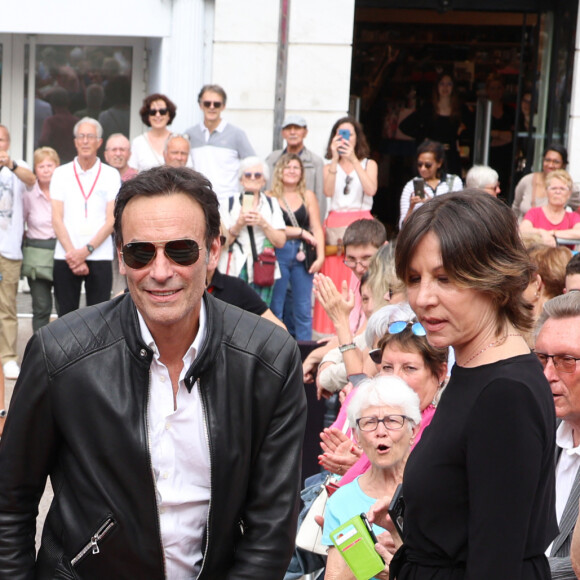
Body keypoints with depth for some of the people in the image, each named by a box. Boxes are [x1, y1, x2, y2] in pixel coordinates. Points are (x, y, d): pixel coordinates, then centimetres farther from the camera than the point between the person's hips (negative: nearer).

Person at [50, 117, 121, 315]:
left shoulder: (111, 175, 6)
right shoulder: (61, 173, 8)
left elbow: (111, 220, 0)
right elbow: (57, 219, 3)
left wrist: (86, 250, -11)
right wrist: (72, 253, -8)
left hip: (100, 256, -1)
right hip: (66, 257, 1)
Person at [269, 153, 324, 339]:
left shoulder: (308, 196, 10)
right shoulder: (270, 197, 1)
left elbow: (317, 228, 6)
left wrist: (320, 256, -6)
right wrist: (301, 232, -6)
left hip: (302, 254, 2)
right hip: (278, 254, -2)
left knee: (303, 309, 2)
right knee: (275, 306, 2)